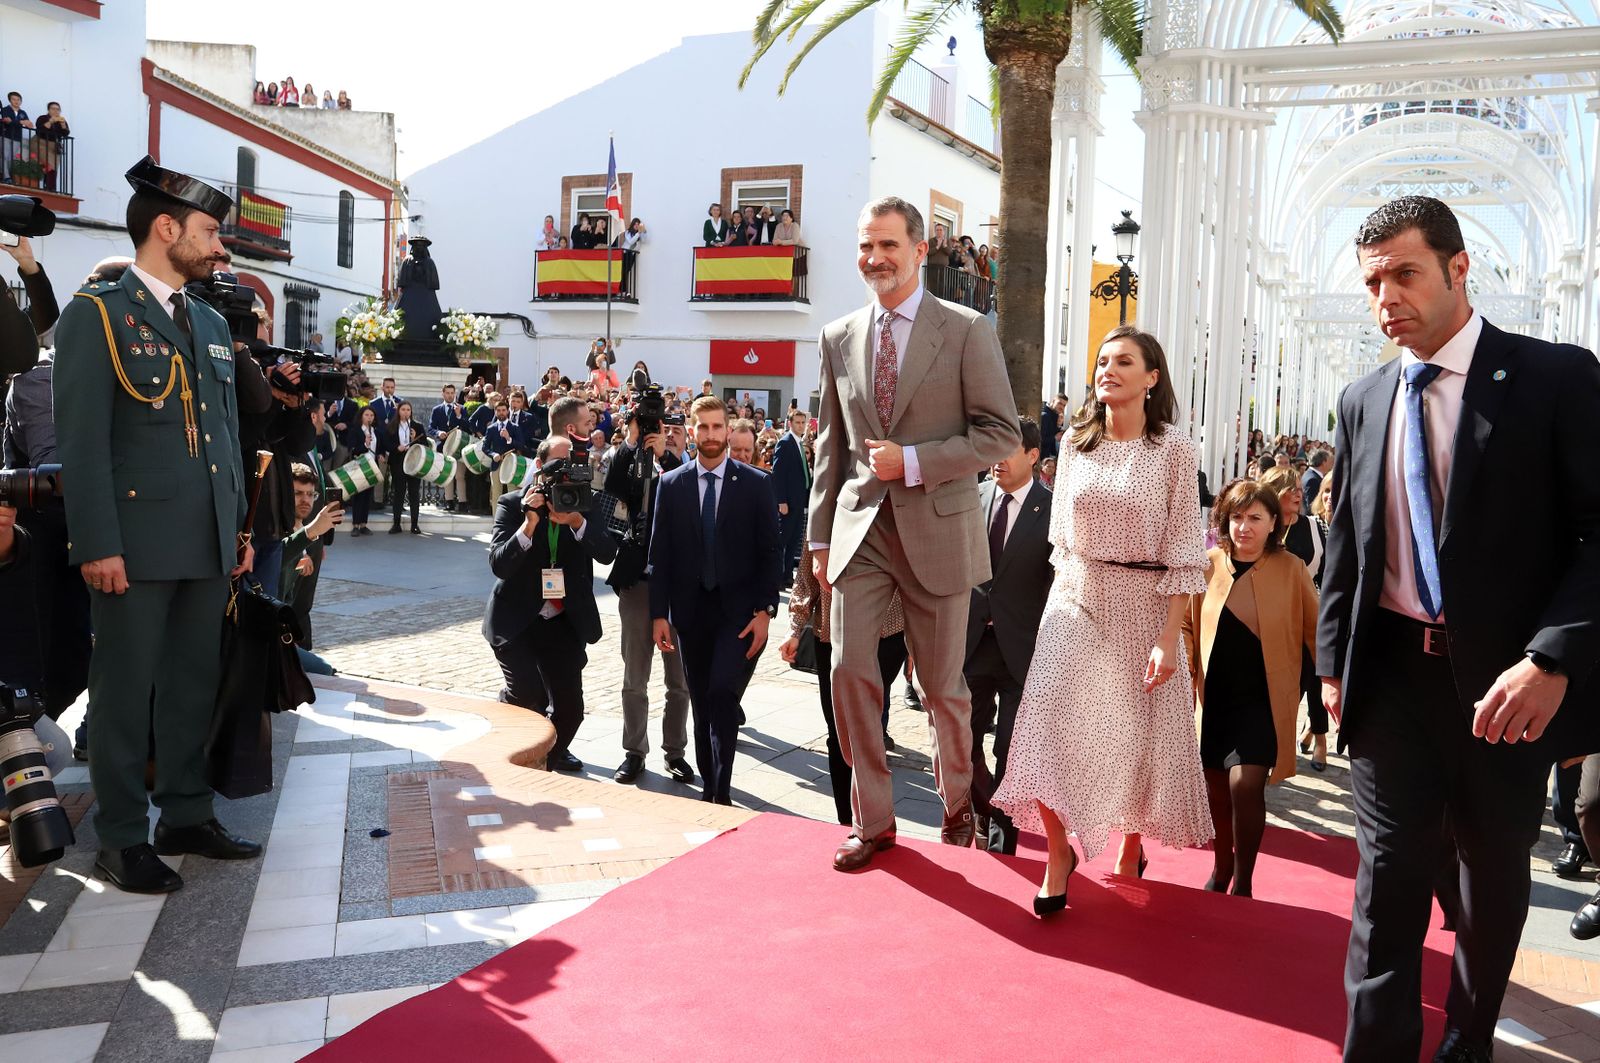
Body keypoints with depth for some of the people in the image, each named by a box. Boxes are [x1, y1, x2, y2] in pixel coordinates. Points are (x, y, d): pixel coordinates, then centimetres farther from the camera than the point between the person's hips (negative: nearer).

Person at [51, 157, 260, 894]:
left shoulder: (211, 323, 17)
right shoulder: (97, 312, -4)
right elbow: (82, 438, -11)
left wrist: (239, 526, 14)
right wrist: (97, 545, -17)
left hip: (206, 542, 7)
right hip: (136, 541, -7)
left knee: (194, 683, 13)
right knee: (125, 691, 3)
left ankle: (186, 816, 25)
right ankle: (121, 840, 13)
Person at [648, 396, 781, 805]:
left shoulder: (756, 483, 1)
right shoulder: (671, 484, 6)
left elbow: (769, 552, -1)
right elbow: (659, 554, 5)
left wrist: (764, 610, -8)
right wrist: (659, 614, 0)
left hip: (738, 610, -2)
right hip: (690, 610, 3)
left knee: (722, 693, -16)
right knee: (701, 704, 9)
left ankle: (721, 790, -7)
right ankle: (709, 786, 21)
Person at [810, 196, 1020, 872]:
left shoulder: (967, 331, -3)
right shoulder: (839, 337, 9)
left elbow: (1001, 433, -6)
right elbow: (831, 445, 13)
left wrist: (913, 461, -16)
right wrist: (820, 536, 10)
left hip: (936, 529, -3)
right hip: (860, 529, 3)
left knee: (942, 686, 8)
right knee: (850, 672, -3)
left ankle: (957, 801, 34)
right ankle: (873, 819, 14)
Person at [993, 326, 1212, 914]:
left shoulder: (1174, 449, -6)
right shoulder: (1076, 442, 5)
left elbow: (1183, 551, -8)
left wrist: (1169, 636, -13)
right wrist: (1065, 592, 10)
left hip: (1142, 606, -2)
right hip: (1075, 600, 2)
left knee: (1136, 734, 8)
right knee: (1049, 726, -10)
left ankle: (1132, 845, 34)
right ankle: (1059, 852, 7)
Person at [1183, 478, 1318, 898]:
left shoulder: (1290, 570, -6)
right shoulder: (1207, 564, -2)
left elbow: (1315, 631, 3)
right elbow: (1187, 624, 9)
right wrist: (1187, 673, 2)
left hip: (1263, 699, -3)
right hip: (1213, 694, 3)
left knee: (1245, 783, -15)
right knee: (1217, 787, 12)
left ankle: (1243, 881, 5)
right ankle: (1221, 867, 37)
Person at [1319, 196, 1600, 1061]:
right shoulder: (1362, 402, 7)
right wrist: (1333, 660, 7)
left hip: (1508, 681, -2)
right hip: (1391, 673, 2)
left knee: (1494, 874, 17)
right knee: (1389, 877, 1)